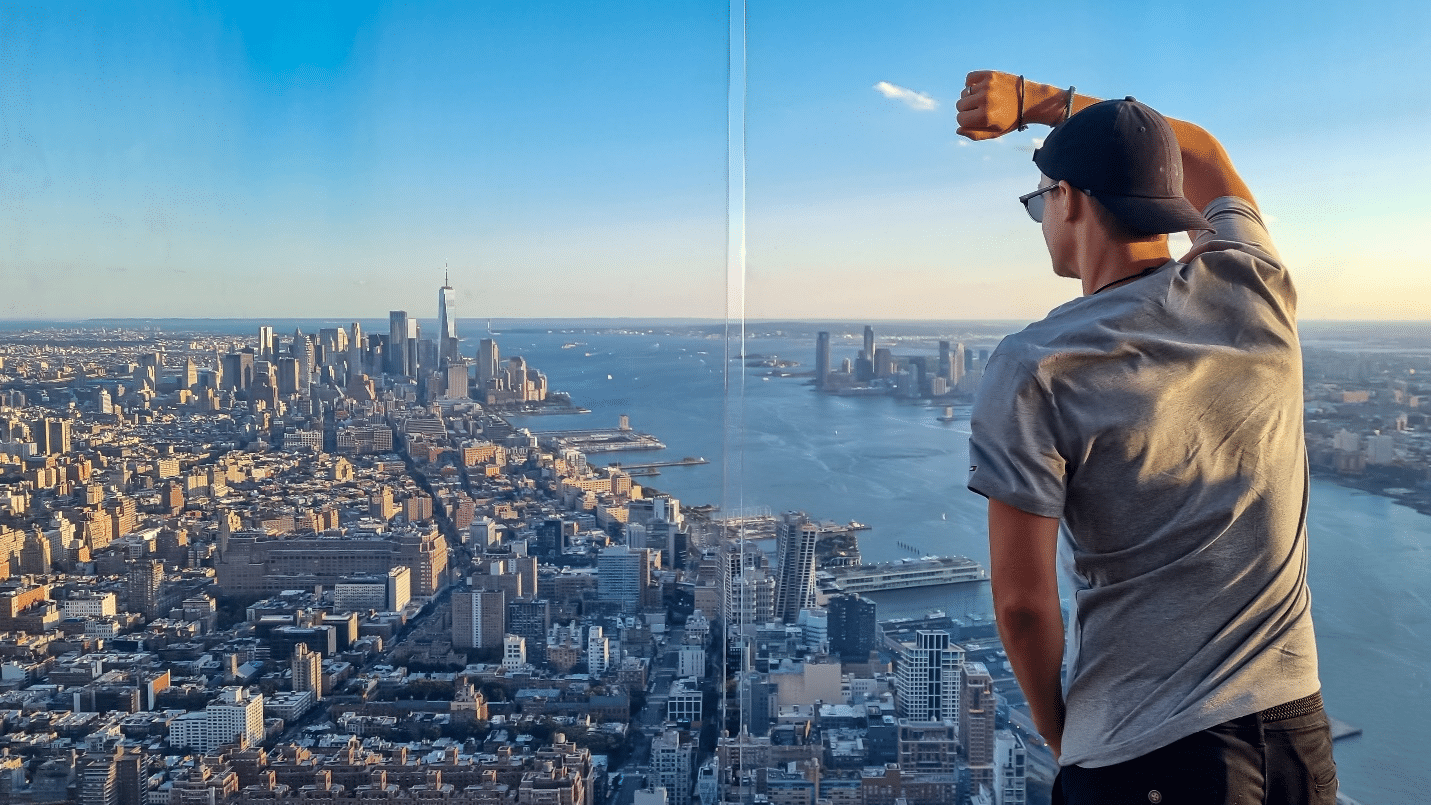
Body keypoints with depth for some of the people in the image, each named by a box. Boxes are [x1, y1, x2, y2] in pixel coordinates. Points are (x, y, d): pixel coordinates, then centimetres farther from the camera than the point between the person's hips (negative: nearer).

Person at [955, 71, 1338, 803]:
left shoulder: (1033, 372, -17)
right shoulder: (1256, 288, -4)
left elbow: (1022, 602, -16)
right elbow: (1196, 149, 18)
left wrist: (1058, 731, 3)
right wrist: (1033, 99, 17)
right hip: (1298, 723, 6)